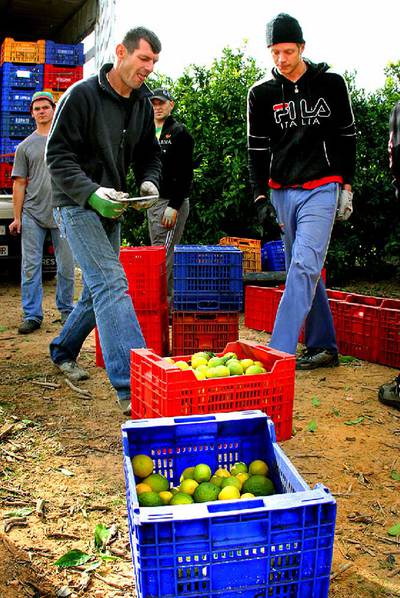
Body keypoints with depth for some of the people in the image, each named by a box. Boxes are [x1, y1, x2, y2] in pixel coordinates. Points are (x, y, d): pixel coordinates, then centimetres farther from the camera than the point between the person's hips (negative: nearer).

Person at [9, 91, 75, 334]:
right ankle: (32, 315, 6)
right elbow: (19, 183, 10)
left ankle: (66, 310, 19)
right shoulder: (25, 146, 11)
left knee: (66, 267, 4)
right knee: (30, 266, -1)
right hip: (33, 215, 1)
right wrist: (17, 218, 4)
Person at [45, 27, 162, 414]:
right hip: (78, 205, -8)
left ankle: (62, 353, 37)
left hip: (111, 208, 8)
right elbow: (58, 155, -14)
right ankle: (131, 388, -26)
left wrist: (149, 183, -6)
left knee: (98, 290, 14)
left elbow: (149, 156, 16)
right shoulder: (81, 95, -11)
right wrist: (91, 192, -28)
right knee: (111, 284, -21)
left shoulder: (142, 103, 9)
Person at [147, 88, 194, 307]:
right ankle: (169, 303, 17)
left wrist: (174, 206, -21)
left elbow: (185, 174, -13)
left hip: (171, 203, -8)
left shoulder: (180, 133, -4)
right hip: (152, 203, 8)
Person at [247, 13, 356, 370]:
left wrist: (346, 187, 3)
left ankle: (279, 352, -18)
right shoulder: (261, 93, 6)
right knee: (304, 271, 7)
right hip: (282, 192, 4)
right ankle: (324, 347, 17)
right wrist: (261, 197, -2)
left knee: (304, 266, -16)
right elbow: (257, 150, 7)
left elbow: (347, 137, 9)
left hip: (322, 189, -3)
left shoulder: (331, 84, 4)